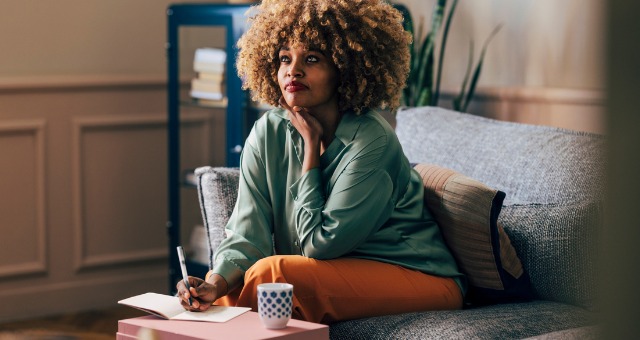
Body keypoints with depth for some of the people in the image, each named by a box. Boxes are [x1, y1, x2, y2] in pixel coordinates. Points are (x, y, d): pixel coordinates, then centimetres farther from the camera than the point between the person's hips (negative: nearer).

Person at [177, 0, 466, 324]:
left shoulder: (372, 140, -21)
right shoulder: (268, 133, -4)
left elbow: (318, 244, -19)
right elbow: (247, 236, -8)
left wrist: (311, 146, -18)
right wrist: (215, 283, -29)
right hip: (338, 271, 5)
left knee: (272, 271, -26)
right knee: (220, 288, -16)